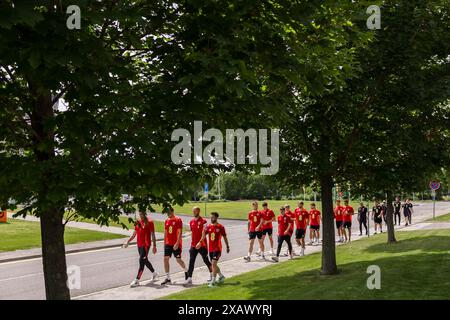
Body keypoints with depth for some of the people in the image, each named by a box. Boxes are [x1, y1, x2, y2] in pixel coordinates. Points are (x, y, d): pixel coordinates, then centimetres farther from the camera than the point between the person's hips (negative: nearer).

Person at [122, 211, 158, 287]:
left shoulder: (149, 222, -8)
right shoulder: (138, 222, 10)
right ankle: (154, 273, 39)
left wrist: (154, 246, -9)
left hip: (146, 244, -7)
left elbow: (153, 235, -7)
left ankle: (137, 280, -10)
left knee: (142, 261, -10)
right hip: (139, 244, 7)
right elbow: (134, 234, 17)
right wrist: (127, 242, 9)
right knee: (145, 261, 18)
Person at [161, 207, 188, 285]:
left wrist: (177, 243, -22)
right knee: (166, 259, -4)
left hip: (176, 244, -6)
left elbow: (180, 233, -15)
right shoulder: (166, 221, 10)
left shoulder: (178, 220, -9)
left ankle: (186, 271, 30)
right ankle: (168, 278, 0)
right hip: (168, 244, 6)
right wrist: (164, 243, 15)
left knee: (178, 260, 3)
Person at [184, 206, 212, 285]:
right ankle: (189, 278, -5)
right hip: (193, 245, 5)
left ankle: (211, 274, 31)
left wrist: (200, 242, -25)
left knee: (206, 260, 10)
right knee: (191, 261, -3)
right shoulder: (191, 222, 9)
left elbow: (204, 233, -16)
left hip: (202, 245, -5)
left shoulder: (203, 221, -10)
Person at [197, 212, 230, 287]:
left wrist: (227, 246, 7)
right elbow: (204, 234, -4)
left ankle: (213, 281, -10)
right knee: (214, 264, 14)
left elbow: (225, 237, 3)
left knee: (214, 263, -13)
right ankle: (221, 276, 35)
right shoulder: (208, 226, 5)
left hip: (217, 248, -5)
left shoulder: (221, 227, -5)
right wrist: (200, 242, -19)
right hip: (210, 248, 5)